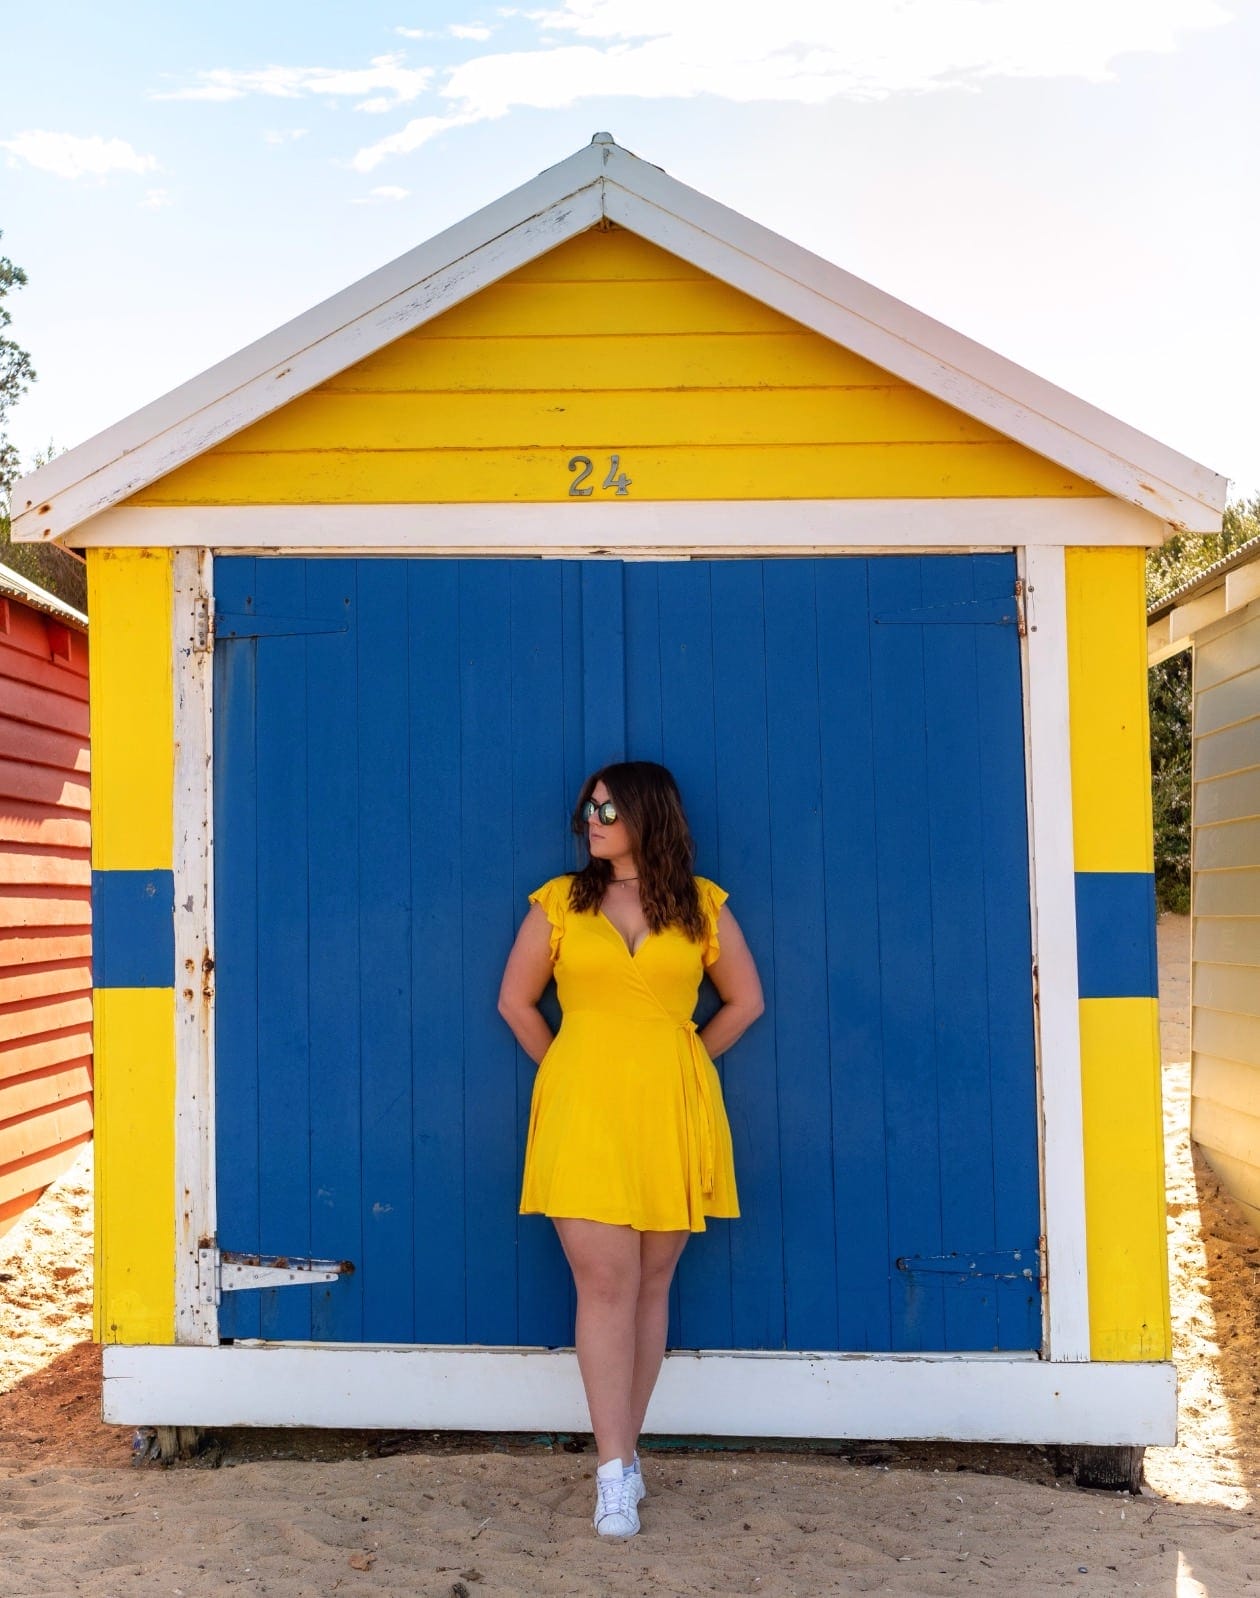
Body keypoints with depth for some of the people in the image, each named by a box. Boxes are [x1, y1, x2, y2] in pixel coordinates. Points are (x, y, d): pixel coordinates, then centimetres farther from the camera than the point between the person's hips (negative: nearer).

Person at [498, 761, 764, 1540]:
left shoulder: (702, 905, 5)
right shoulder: (560, 903, 5)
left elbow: (746, 1000, 13)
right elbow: (516, 1000, 12)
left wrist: (682, 1063, 9)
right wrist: (565, 1071, 9)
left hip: (672, 1115, 1)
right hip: (585, 1115, -1)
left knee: (652, 1284, 6)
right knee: (605, 1284, -6)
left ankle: (626, 1446, 19)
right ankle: (616, 1470, -2)